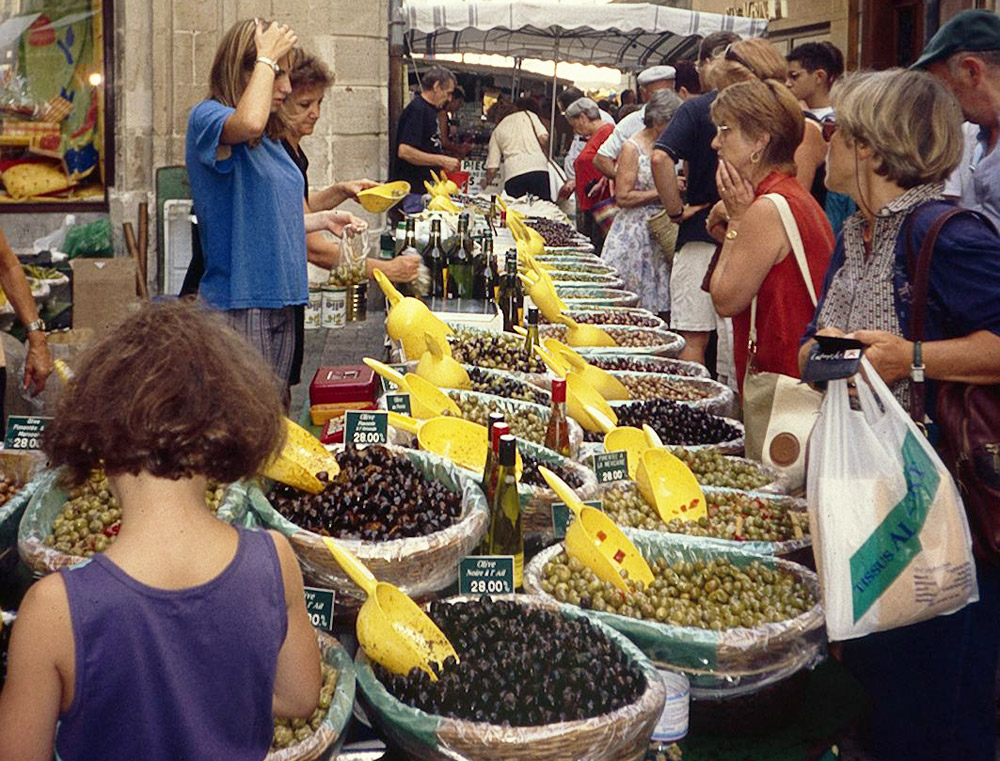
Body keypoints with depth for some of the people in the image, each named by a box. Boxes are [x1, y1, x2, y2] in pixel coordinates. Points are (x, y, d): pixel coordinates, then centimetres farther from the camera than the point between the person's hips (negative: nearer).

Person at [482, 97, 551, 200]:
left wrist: (488, 180, 34)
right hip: (538, 169, -1)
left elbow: (492, 167, 16)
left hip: (513, 174, 1)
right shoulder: (530, 115, 16)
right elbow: (544, 137, -1)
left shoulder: (497, 130, 22)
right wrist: (546, 156, 16)